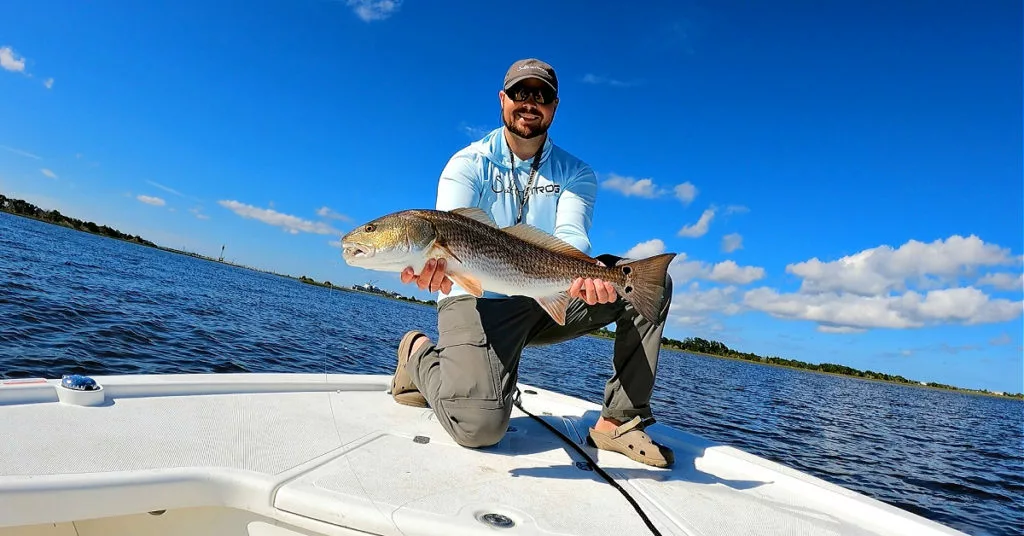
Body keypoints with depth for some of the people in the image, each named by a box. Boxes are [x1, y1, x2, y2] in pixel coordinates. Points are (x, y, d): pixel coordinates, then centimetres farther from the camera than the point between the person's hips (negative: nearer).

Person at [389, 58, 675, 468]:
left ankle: (620, 420, -8)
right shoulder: (469, 164, -3)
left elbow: (571, 233, -14)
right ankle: (419, 354, 8)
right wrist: (437, 261, -47)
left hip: (549, 301, 4)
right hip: (479, 298, -4)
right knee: (480, 427, -24)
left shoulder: (575, 173, 6)